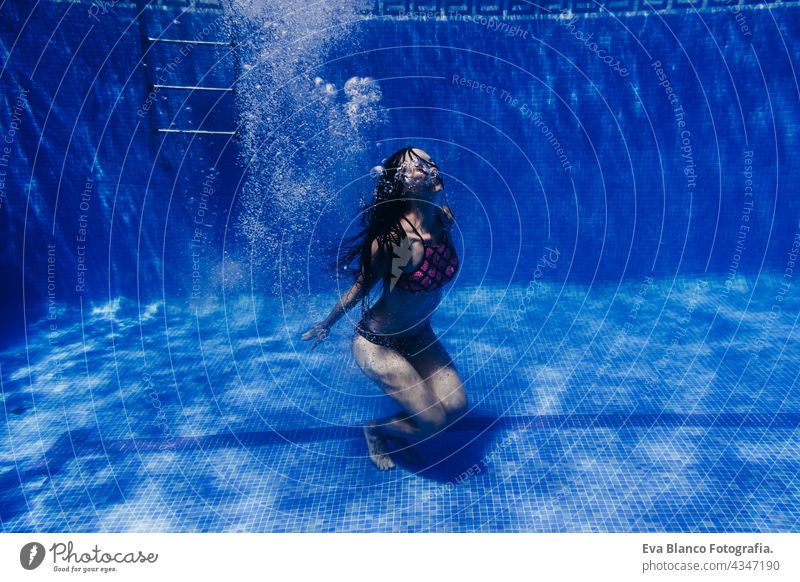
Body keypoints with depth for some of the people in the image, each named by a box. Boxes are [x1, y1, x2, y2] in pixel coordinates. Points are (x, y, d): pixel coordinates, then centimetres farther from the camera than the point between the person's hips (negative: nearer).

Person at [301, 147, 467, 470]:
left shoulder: (445, 218, -11)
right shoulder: (392, 239, -31)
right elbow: (361, 287, -15)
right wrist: (325, 326, 0)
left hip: (419, 335, 6)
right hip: (378, 342, -6)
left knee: (456, 405, -1)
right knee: (434, 421, -6)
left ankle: (403, 429, 29)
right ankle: (376, 431, 24)